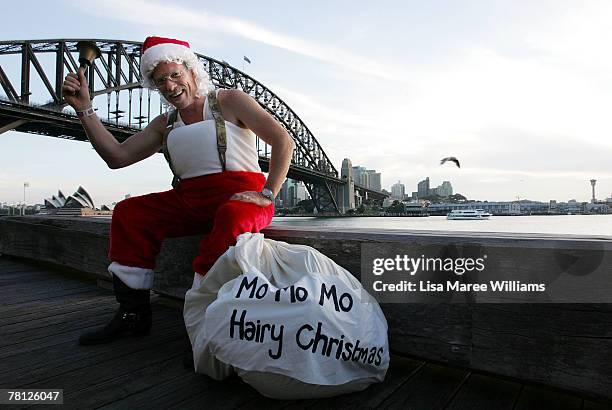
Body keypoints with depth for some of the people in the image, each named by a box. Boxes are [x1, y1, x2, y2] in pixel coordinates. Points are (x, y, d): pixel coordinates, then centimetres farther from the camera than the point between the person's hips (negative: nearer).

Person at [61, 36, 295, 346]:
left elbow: (283, 142, -7)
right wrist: (84, 109, 1)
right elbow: (117, 157, 9)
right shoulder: (165, 125, 17)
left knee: (232, 217, -38)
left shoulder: (228, 101, 1)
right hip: (189, 201, 6)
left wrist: (268, 195, -16)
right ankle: (132, 314, -5)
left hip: (239, 197, -6)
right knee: (129, 212, -6)